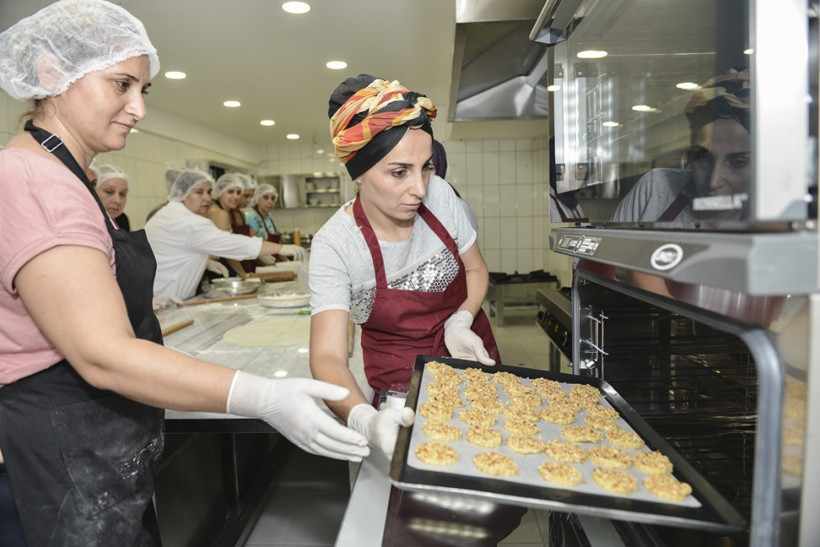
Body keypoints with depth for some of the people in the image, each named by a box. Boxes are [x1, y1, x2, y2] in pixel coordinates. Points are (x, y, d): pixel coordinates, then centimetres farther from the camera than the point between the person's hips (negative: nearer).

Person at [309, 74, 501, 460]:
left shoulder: (439, 195, -13)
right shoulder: (335, 244, -24)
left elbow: (476, 270, 1)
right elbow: (328, 357, -30)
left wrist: (461, 320, -19)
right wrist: (364, 418, -50)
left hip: (472, 353, 3)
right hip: (402, 382, -3)